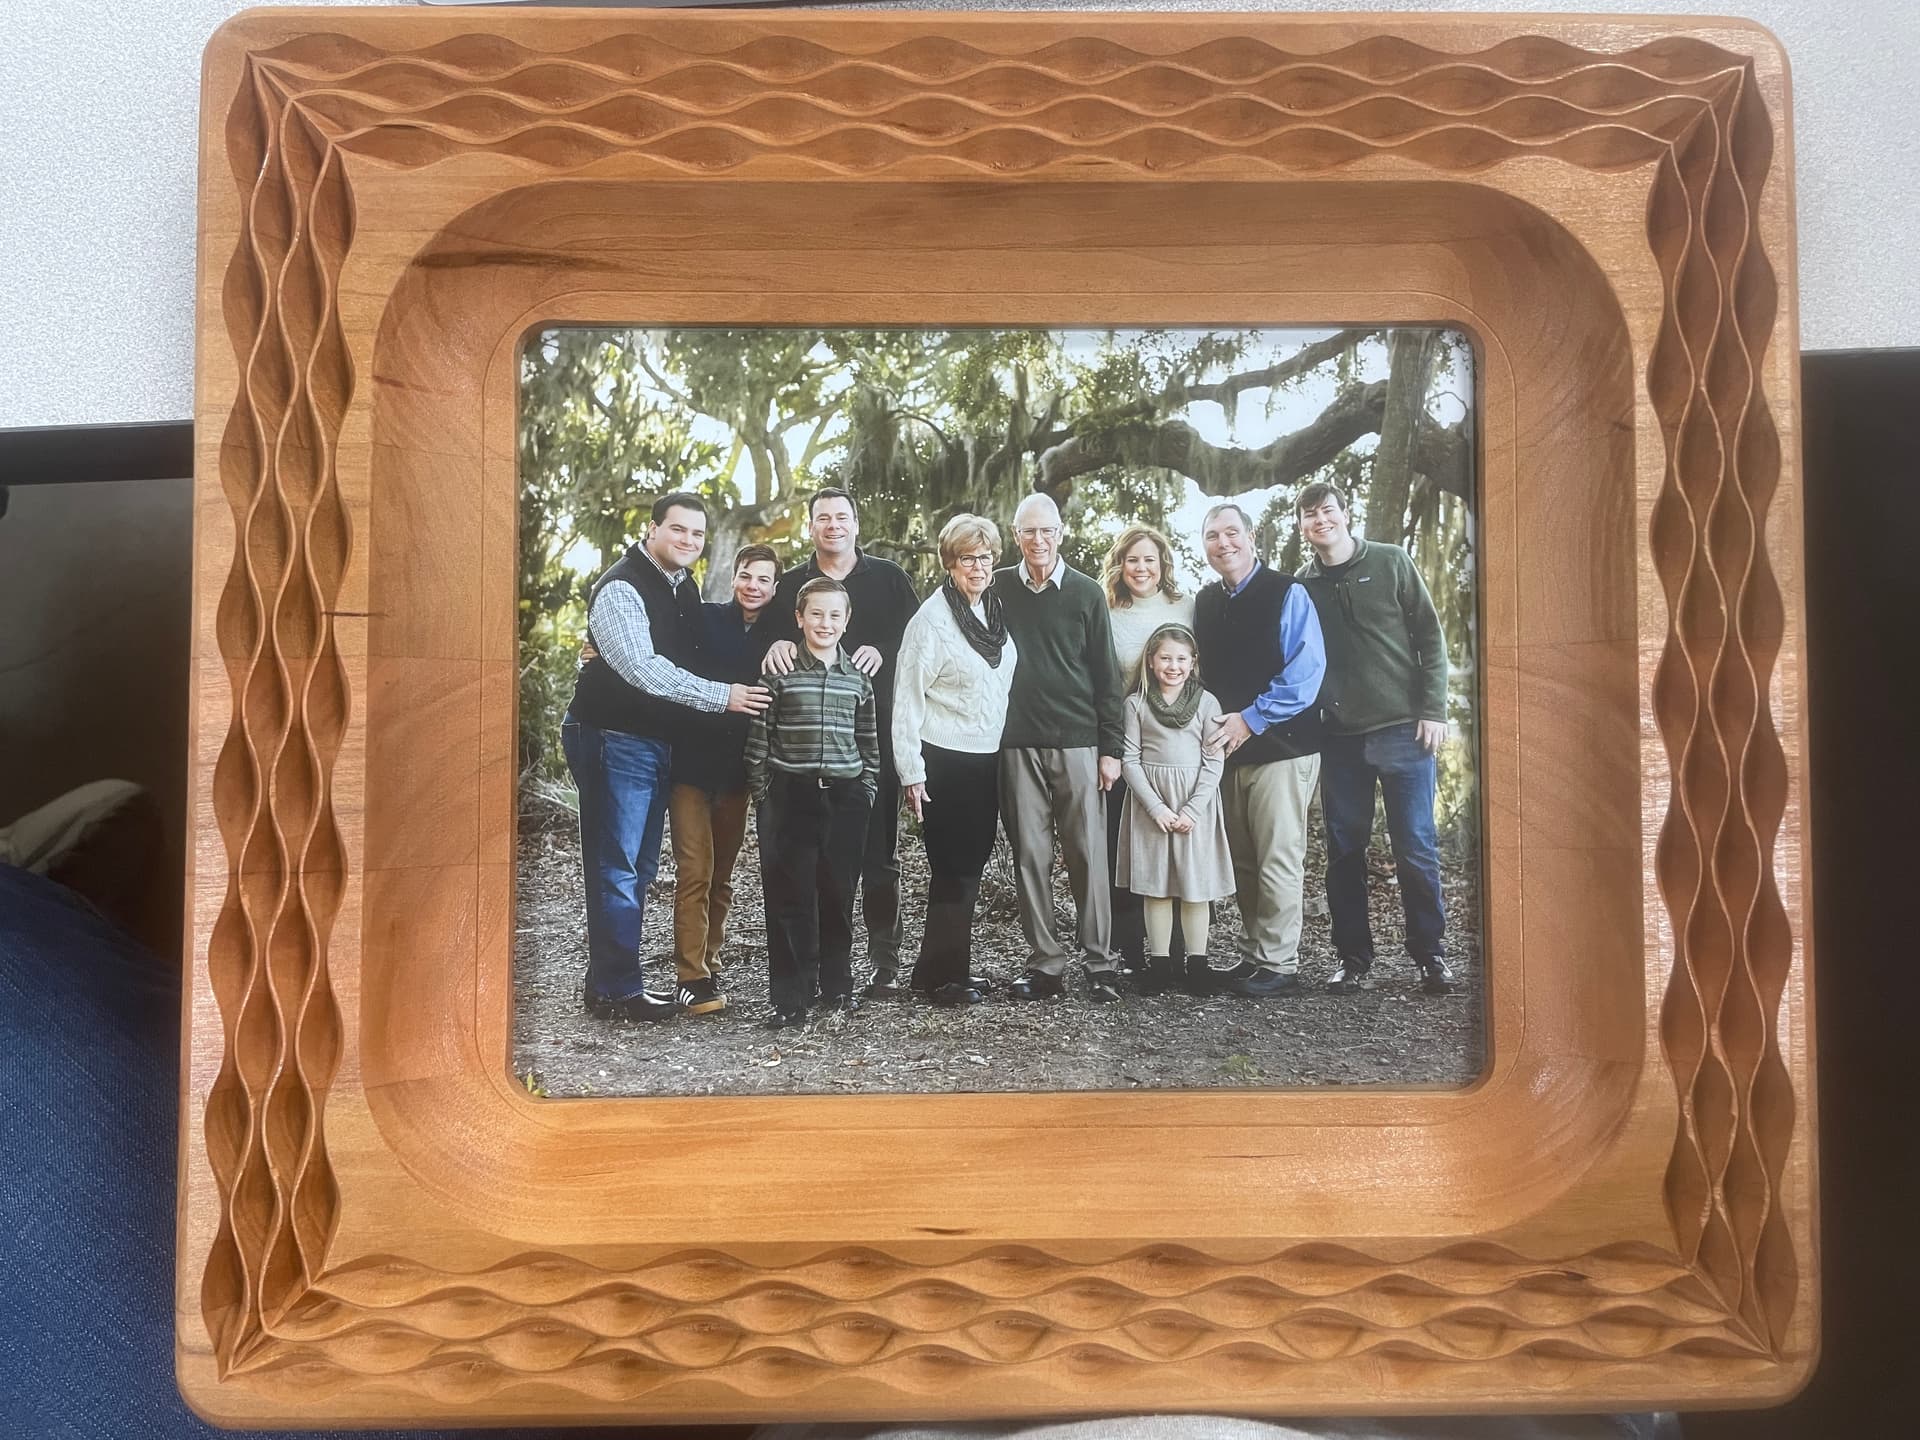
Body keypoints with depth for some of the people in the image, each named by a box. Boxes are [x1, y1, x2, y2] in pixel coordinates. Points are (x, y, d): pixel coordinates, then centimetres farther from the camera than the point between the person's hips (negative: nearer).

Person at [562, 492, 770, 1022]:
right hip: (616, 740, -9)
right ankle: (618, 990, 4)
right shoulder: (621, 588, -15)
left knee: (638, 868, 14)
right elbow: (644, 669, -24)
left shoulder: (686, 588, 12)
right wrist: (722, 696, -23)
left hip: (658, 741, 9)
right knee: (617, 868, -4)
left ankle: (608, 980, 24)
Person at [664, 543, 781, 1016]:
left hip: (737, 770, 3)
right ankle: (693, 977, -4)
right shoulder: (705, 618, -1)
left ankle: (708, 963, 23)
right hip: (692, 764, -3)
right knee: (694, 872, -8)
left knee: (722, 876, 11)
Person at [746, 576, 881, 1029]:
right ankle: (790, 998, 6)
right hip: (790, 797, -2)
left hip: (845, 797, 2)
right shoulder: (780, 672, -1)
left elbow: (870, 742, 14)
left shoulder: (858, 677, 8)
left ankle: (838, 986, 23)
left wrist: (868, 789, 7)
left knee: (838, 895, 8)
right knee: (790, 897, -1)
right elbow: (758, 738, 0)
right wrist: (763, 794, -3)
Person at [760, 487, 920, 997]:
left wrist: (883, 652, -12)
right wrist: (776, 644, -14)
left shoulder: (888, 577, 11)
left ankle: (884, 961, 8)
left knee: (879, 850, 1)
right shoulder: (791, 584, 14)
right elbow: (767, 640, 8)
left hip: (876, 731, -1)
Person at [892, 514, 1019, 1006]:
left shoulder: (997, 611, 8)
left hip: (987, 761, 7)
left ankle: (951, 967, 24)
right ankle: (941, 976, 10)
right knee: (953, 869, -2)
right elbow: (907, 698, -12)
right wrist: (910, 772, -15)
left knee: (971, 865, 13)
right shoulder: (932, 618, -12)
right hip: (945, 762, -7)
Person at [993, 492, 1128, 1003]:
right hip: (1018, 745, 1)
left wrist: (1110, 748, 0)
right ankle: (1045, 965, 10)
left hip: (1077, 743, -1)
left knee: (1088, 854, -1)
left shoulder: (1086, 593, 5)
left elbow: (1106, 675, 5)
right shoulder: (999, 588, 8)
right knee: (1030, 856, 3)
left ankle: (1100, 963, 7)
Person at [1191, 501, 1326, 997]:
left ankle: (1278, 964, 3)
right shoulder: (1204, 602, 13)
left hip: (1280, 746, -6)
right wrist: (1210, 724, 3)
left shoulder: (1287, 594, -6)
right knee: (1242, 862, 11)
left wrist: (1250, 719, -16)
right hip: (1225, 748, 6)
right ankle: (1252, 955, 21)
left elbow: (1306, 671, -14)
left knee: (1278, 860, -4)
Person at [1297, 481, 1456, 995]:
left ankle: (1430, 954, 13)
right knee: (1344, 850, 5)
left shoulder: (1391, 562, 2)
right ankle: (1354, 958, 15)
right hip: (1339, 736, 3)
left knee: (1416, 846, 0)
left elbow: (1430, 636, 1)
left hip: (1403, 728, -2)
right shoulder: (1303, 585, 8)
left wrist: (1433, 710, -6)